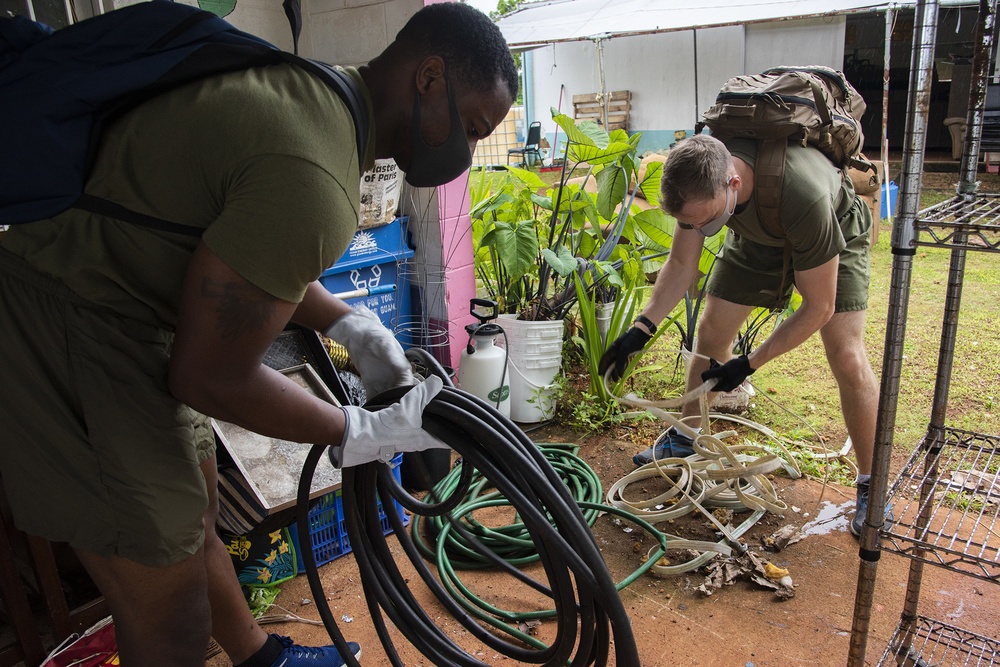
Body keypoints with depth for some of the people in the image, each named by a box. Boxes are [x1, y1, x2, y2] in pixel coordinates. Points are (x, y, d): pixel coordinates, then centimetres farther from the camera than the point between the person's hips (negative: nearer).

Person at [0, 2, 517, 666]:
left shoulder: (318, 94, 3)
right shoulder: (315, 178, -29)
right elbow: (210, 378, -21)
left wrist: (354, 326, 7)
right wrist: (368, 435, -10)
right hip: (68, 343, -10)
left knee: (194, 523, 27)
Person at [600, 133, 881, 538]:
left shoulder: (802, 196, -45)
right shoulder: (698, 180, -30)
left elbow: (818, 307, -33)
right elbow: (681, 265, -15)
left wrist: (750, 364, -30)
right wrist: (643, 327, -26)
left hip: (834, 235, -4)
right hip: (756, 235, 5)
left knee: (847, 360, -16)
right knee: (711, 333, 3)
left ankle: (870, 484, 3)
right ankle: (685, 438, 23)